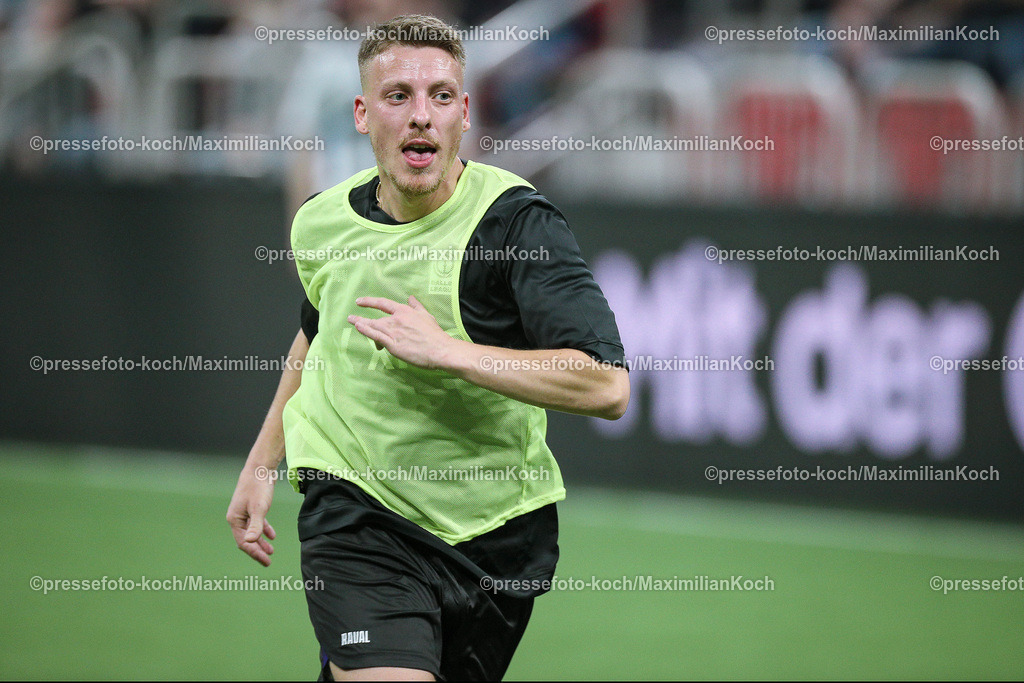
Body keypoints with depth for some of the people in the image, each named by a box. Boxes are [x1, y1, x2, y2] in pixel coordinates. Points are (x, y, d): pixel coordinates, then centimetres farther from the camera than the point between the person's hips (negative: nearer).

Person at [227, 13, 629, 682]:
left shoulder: (518, 222, -15)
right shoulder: (320, 223, -1)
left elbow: (606, 386, -24)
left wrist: (444, 349, -26)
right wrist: (261, 463, 21)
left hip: (495, 533, 0)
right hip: (356, 515, 1)